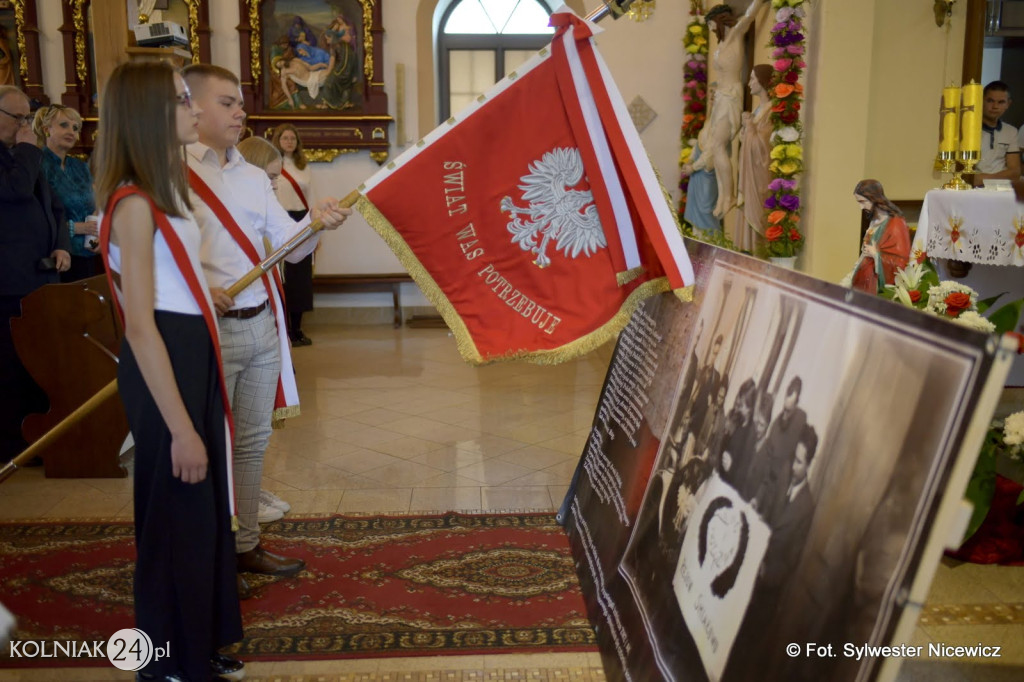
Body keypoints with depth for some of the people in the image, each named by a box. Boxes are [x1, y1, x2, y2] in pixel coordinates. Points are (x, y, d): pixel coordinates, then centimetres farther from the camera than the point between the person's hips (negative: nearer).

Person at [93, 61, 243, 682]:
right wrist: (180, 428, -22)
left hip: (195, 356, 10)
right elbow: (140, 326, -22)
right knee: (177, 516, 4)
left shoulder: (164, 189, 11)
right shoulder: (134, 204, -19)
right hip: (165, 367, -10)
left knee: (204, 507, 19)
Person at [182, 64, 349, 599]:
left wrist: (315, 223, -8)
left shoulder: (254, 177, 13)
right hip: (209, 329, -7)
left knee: (253, 440, 15)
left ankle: (246, 544, 30)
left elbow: (289, 248, 11)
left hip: (262, 324, 7)